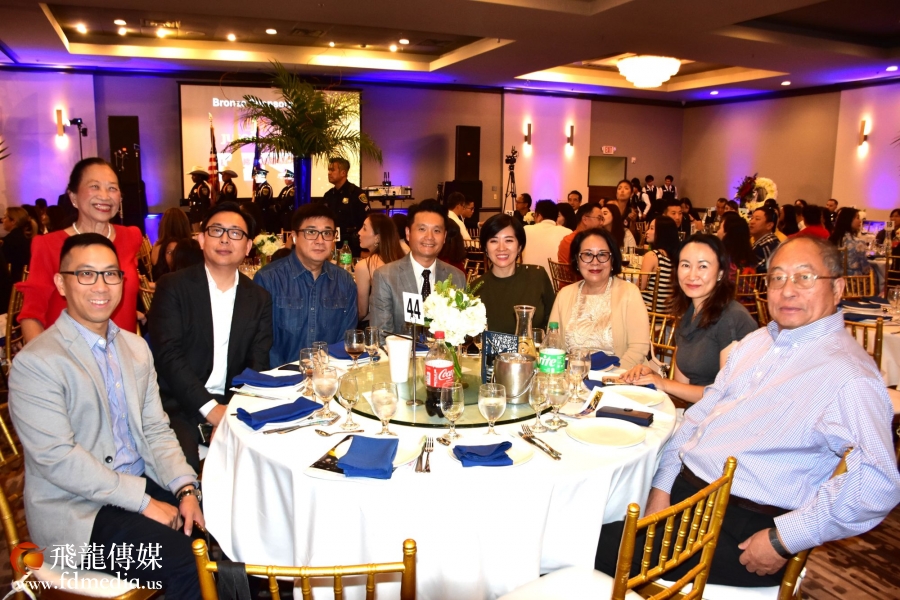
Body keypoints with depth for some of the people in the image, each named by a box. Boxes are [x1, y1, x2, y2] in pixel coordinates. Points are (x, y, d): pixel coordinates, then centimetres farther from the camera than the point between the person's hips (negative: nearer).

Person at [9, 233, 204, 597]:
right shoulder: (35, 363, -12)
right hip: (78, 508, -6)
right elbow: (57, 458, -18)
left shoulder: (136, 346, 8)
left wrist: (186, 488, -9)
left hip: (145, 484, 6)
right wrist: (144, 502, -19)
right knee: (187, 562, -25)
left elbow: (156, 429, 7)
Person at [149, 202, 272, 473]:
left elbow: (257, 366, 4)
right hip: (180, 405, -3)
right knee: (184, 464, -29)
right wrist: (209, 408, -19)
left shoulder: (259, 298, 9)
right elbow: (168, 356, -10)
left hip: (231, 406, 3)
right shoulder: (172, 286, -1)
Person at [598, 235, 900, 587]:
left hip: (741, 531, -7)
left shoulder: (849, 375, -14)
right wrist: (661, 487, 4)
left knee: (601, 553, -16)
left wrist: (783, 541, -22)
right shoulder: (755, 342, 13)